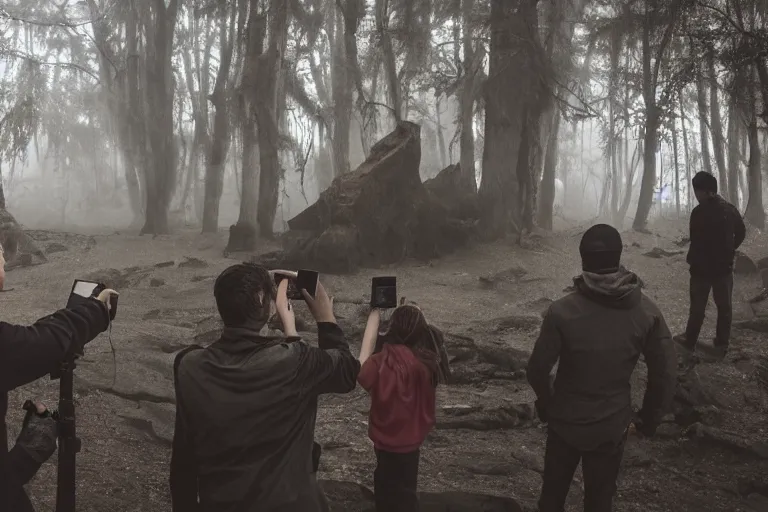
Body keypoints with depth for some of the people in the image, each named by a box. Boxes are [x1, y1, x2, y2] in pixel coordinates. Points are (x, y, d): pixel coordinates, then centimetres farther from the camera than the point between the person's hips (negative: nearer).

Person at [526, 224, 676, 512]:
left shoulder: (562, 311, -22)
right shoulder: (646, 311, -14)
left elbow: (537, 369, -14)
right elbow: (665, 372, -8)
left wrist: (546, 402, 8)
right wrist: (650, 418, 8)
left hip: (565, 421, -1)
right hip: (612, 425, 1)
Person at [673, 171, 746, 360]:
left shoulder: (700, 212, -19)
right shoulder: (730, 209, 2)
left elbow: (697, 242, -19)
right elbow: (741, 233, 14)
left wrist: (692, 261, -4)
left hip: (703, 267, -5)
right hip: (725, 267, 5)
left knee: (698, 306, 9)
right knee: (724, 306, 11)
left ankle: (690, 341, 21)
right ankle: (721, 346, 16)